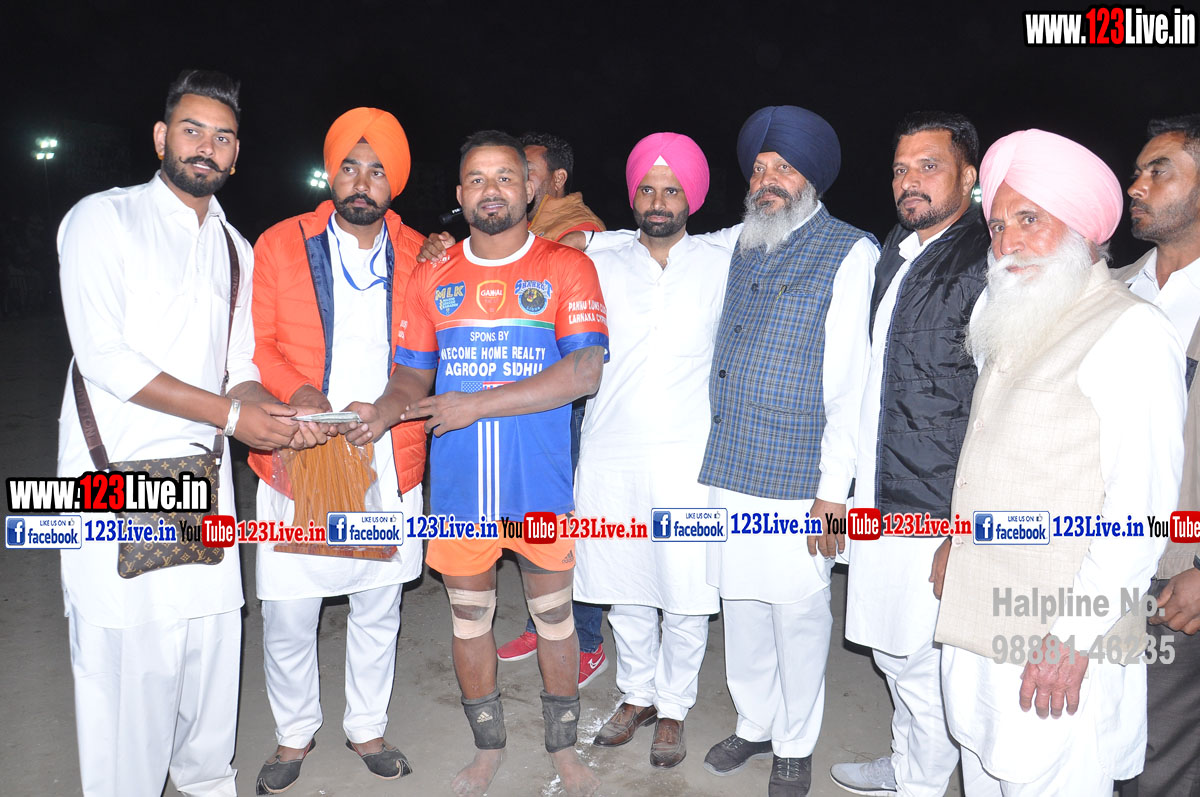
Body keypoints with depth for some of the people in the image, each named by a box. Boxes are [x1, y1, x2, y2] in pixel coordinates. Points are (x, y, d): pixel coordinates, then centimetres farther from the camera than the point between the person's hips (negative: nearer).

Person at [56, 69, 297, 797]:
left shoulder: (237, 251, 14)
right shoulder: (104, 220, -4)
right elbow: (105, 358, -14)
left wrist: (265, 409, -9)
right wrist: (230, 413, -16)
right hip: (116, 475, -5)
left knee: (212, 640, 11)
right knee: (128, 654, -3)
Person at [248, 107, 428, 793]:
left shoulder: (419, 256, 6)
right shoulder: (280, 245, 1)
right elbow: (256, 343, -1)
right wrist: (297, 391, -18)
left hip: (389, 467, 2)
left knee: (379, 610, 14)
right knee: (288, 619, 6)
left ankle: (368, 728, 36)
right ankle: (294, 735, 32)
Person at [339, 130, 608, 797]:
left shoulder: (567, 267, -4)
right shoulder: (433, 276, 6)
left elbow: (586, 371, -16)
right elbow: (414, 372, 9)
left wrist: (478, 404, -20)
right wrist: (382, 412, -14)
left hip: (541, 487, -2)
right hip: (458, 490, 3)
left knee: (554, 616, 11)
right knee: (470, 620, 15)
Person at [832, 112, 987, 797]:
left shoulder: (988, 265, -15)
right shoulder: (896, 253, 13)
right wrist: (847, 490, 19)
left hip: (938, 516, -8)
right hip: (878, 501, 9)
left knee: (927, 668, 6)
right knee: (892, 652, 22)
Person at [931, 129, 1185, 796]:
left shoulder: (1131, 329, -12)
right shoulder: (1015, 329, 15)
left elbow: (1142, 507, -18)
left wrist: (1072, 638, -20)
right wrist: (960, 539, 17)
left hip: (1056, 642, -8)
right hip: (978, 622, 8)